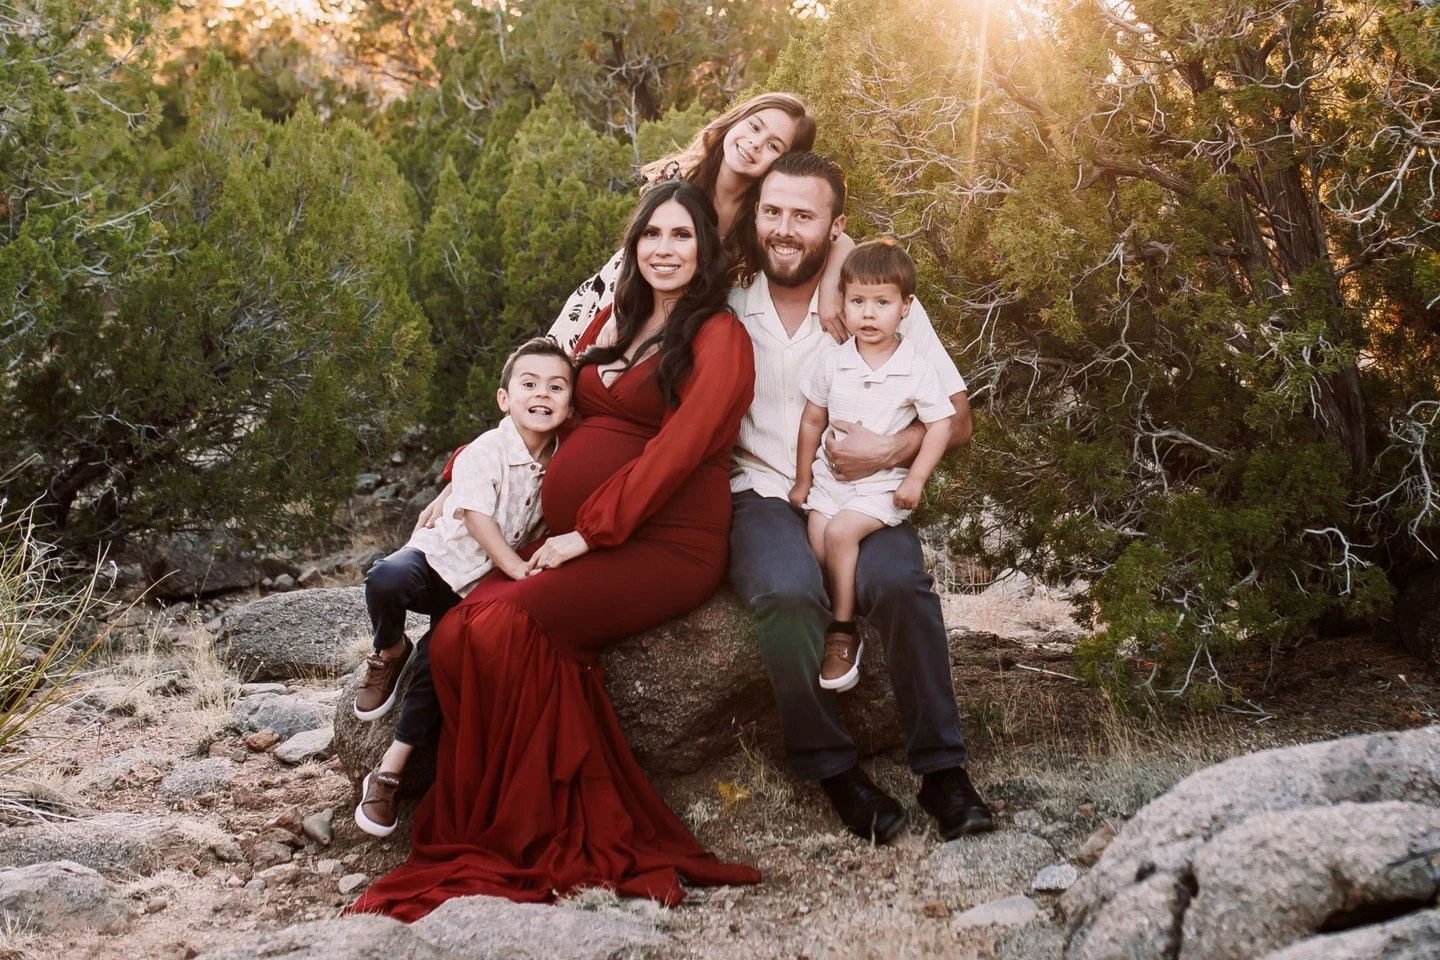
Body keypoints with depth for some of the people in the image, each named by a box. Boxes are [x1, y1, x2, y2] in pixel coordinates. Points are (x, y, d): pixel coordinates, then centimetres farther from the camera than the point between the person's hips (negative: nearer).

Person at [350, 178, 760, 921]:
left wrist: (589, 532, -18)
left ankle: (540, 839, -14)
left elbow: (675, 451, -14)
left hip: (663, 546, -7)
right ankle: (485, 832, -12)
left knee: (512, 632, -28)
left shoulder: (718, 338, -3)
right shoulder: (613, 324, 20)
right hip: (574, 538, 7)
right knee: (457, 634, -19)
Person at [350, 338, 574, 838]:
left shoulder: (560, 461, 0)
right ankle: (389, 654, 0)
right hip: (441, 553, -3)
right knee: (385, 579, -35)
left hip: (478, 586, 3)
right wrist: (516, 567, -26)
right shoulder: (487, 451, -14)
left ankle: (391, 770, -7)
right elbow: (477, 516, -20)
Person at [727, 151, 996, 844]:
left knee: (900, 583, -33)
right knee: (787, 593, -34)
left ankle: (941, 767, -20)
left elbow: (956, 419, 3)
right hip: (763, 499, 0)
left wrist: (890, 450, -15)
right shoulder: (727, 311, 7)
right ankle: (831, 768, -16)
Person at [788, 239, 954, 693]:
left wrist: (916, 479, -10)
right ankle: (833, 633, 0)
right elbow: (812, 421, 9)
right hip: (831, 474, 4)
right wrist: (803, 479, 11)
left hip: (884, 483, -4)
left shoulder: (917, 371, -8)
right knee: (818, 544, -16)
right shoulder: (831, 362, 0)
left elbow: (941, 424, -3)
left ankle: (842, 632, -10)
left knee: (841, 532, -24)